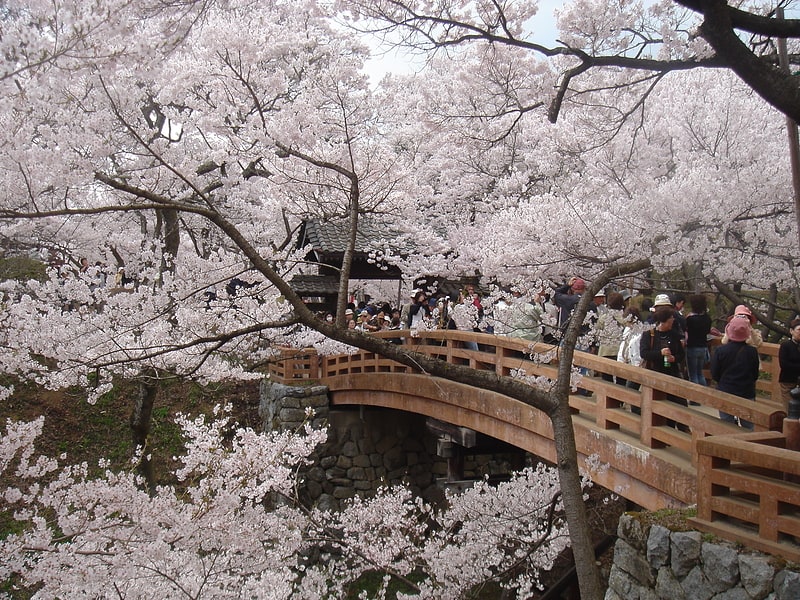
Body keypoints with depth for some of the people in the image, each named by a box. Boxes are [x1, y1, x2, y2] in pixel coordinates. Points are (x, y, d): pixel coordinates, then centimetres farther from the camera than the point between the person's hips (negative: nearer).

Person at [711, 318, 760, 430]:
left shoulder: (720, 350, -13)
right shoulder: (752, 351, -9)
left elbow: (714, 375, -6)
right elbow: (755, 375, 2)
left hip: (725, 392, -1)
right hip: (747, 394, 1)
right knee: (748, 426, 12)